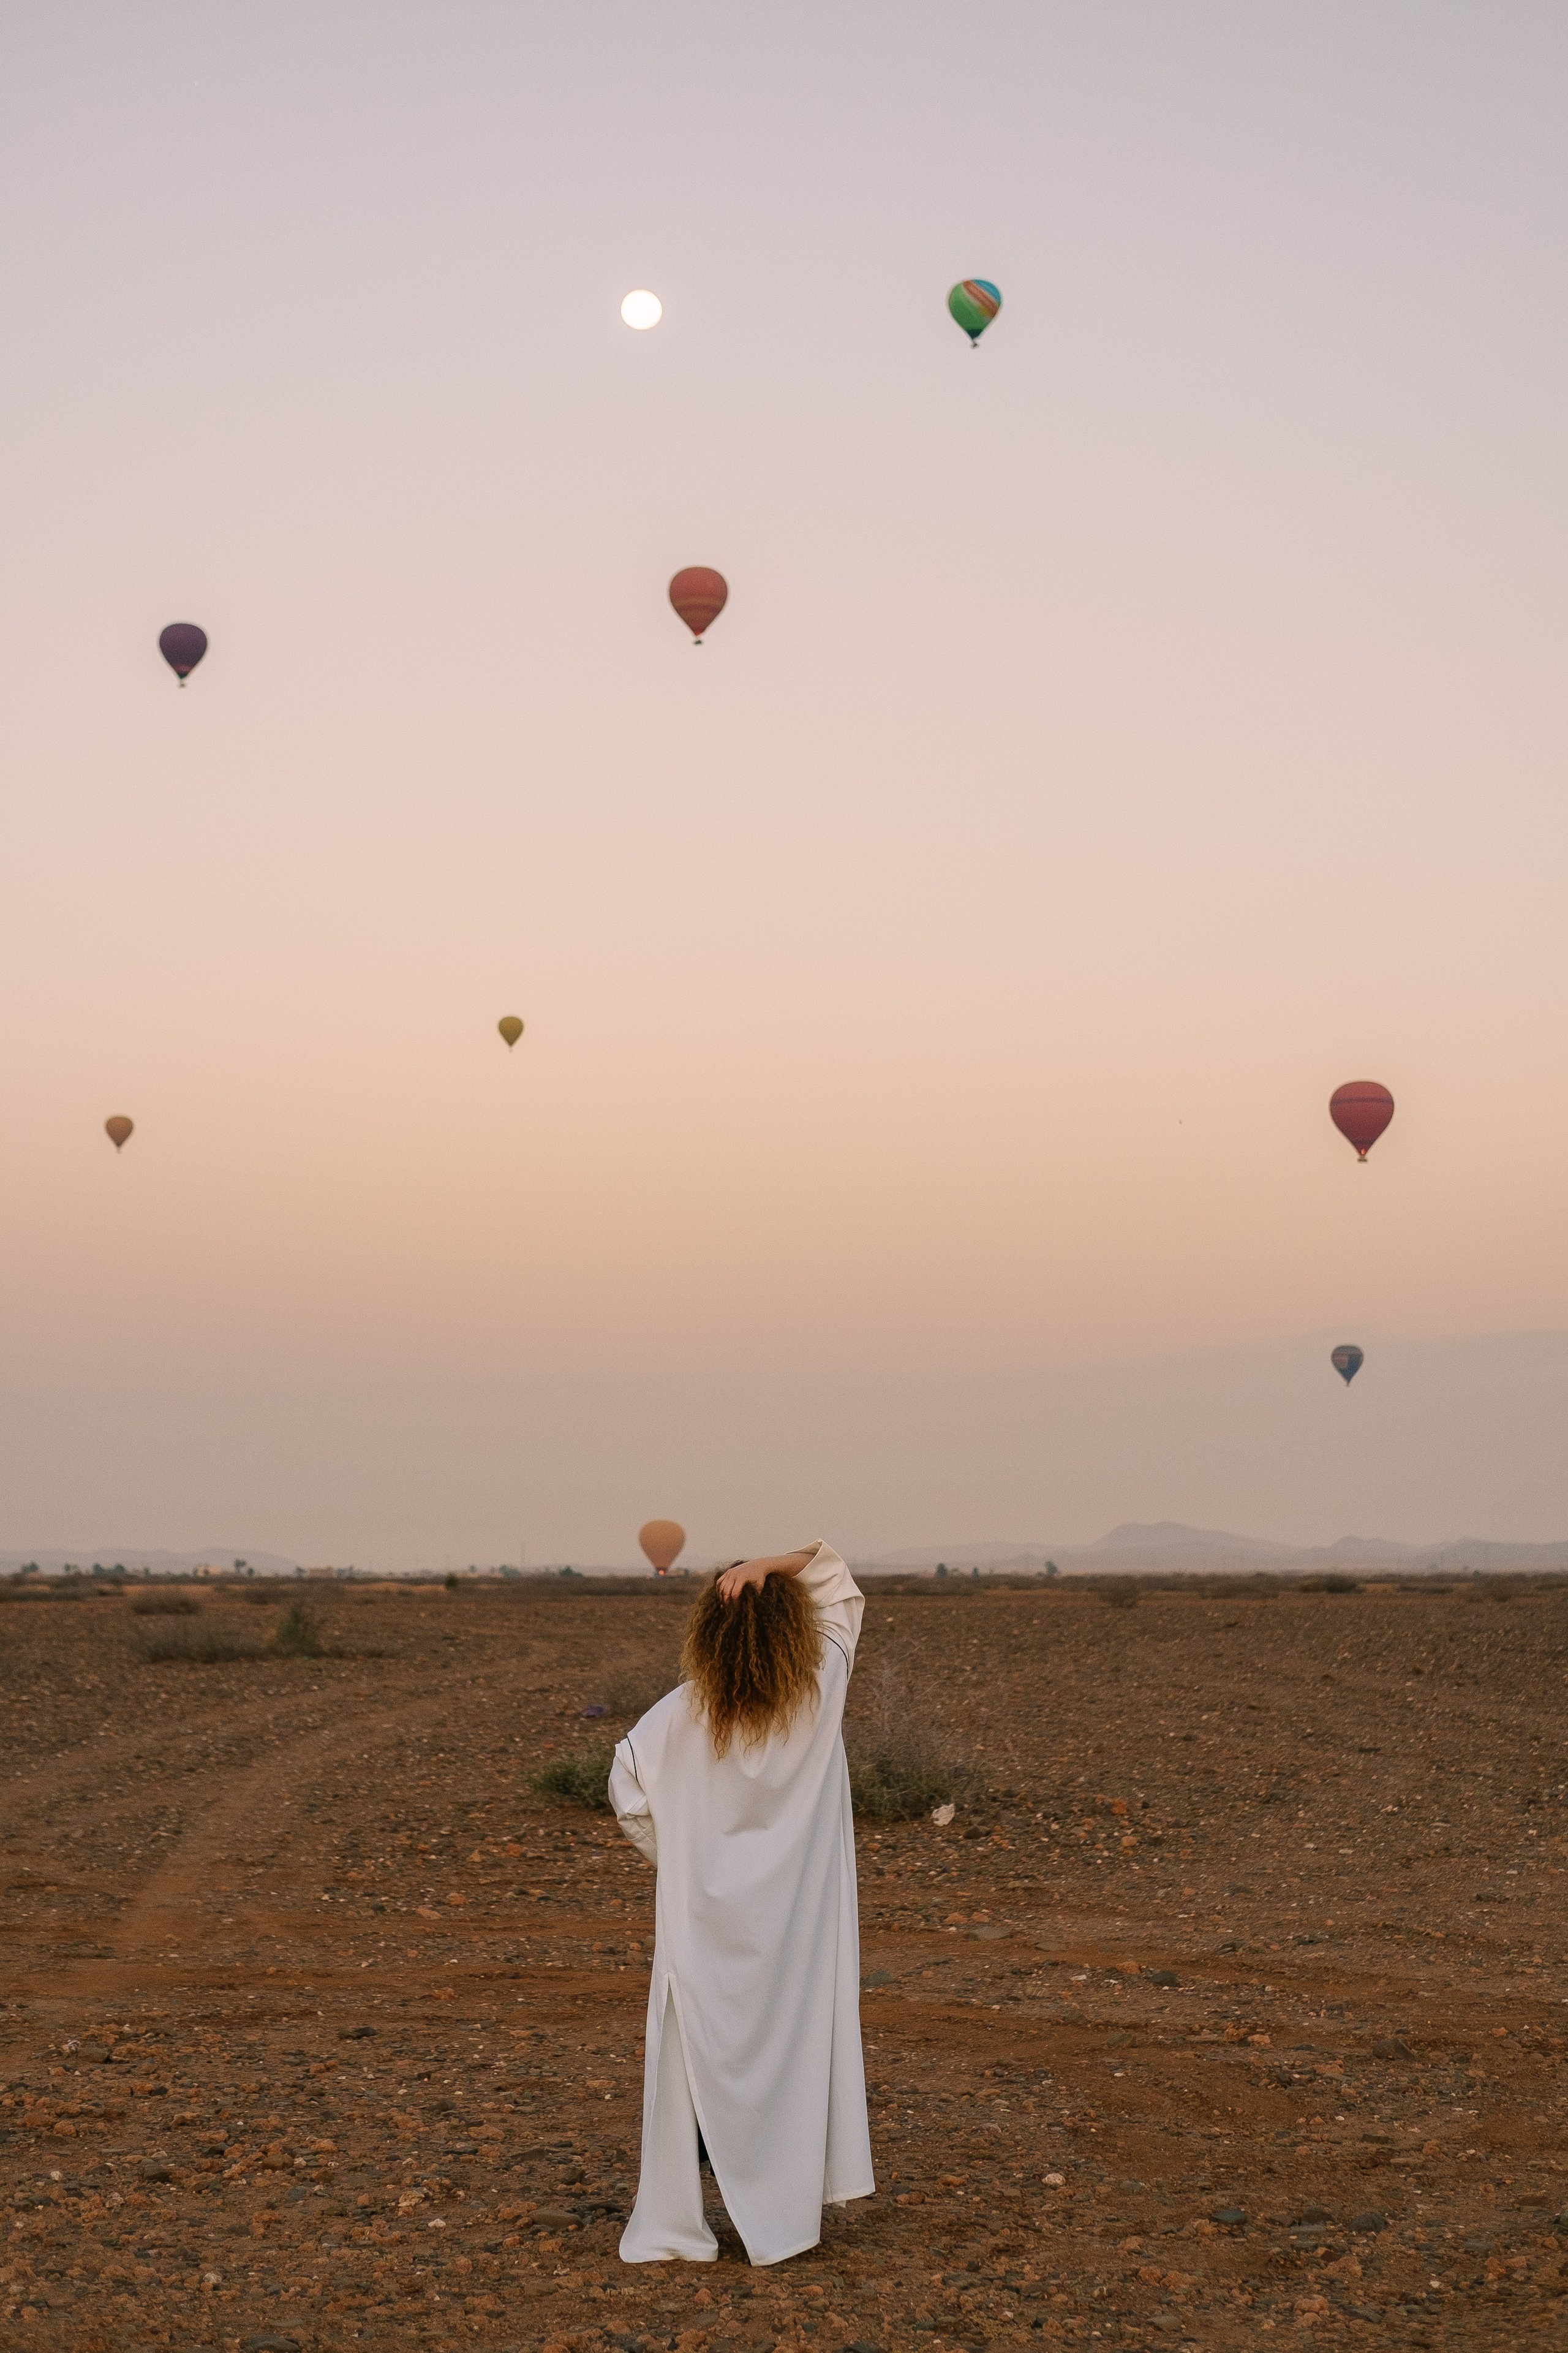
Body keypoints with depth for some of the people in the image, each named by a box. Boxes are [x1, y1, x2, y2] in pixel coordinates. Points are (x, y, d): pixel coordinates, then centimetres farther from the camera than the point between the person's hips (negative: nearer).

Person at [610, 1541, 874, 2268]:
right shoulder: (821, 1693, -10)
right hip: (794, 1922, 0)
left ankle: (672, 2225, 11)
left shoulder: (679, 1717, -12)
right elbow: (836, 1580, 0)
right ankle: (781, 2221, 17)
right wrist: (770, 1568, -17)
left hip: (702, 1919, 0)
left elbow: (629, 1796, -5)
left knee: (692, 2063, 8)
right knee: (792, 2058, 11)